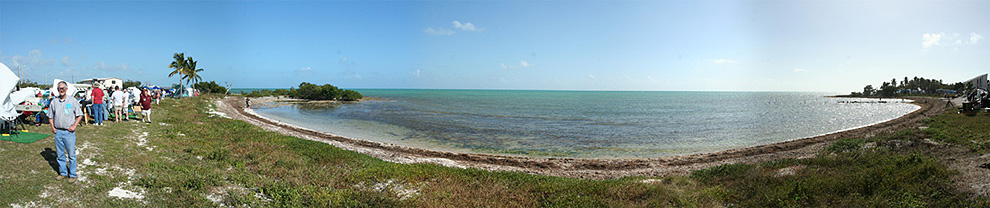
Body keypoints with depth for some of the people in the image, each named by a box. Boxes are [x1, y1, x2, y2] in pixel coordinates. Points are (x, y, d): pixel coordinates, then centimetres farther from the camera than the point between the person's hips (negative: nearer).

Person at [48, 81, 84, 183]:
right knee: (60, 154, 10)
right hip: (58, 132, 3)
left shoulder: (72, 101, -1)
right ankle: (63, 173, 22)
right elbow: (50, 116, 18)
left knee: (71, 154, -1)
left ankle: (73, 175, 6)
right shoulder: (54, 102, 8)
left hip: (69, 132, -3)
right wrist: (52, 127, 4)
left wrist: (74, 126, -9)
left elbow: (79, 115, 3)